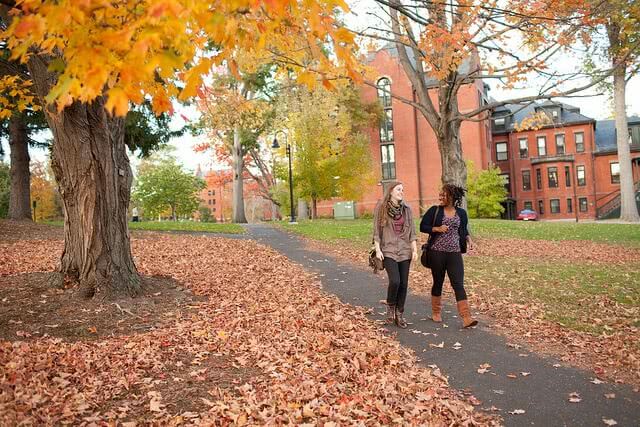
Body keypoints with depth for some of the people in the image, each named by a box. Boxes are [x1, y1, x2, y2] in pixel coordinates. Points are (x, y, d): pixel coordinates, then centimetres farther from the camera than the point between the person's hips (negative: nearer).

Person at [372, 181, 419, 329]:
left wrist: (415, 249, 1)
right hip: (388, 251, -4)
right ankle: (390, 306, 11)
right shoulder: (381, 208, 0)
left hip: (405, 251, 4)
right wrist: (377, 249, -8)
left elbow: (412, 231, 9)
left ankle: (400, 314, 18)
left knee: (404, 284, 3)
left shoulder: (406, 209, 9)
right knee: (395, 281, -17)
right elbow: (376, 230, -1)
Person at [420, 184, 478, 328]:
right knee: (438, 282, 10)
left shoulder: (461, 213, 7)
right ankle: (436, 312, 28)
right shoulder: (434, 210, 1)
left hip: (454, 253, 1)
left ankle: (466, 318, -9)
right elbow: (423, 226, 0)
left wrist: (469, 239, -1)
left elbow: (464, 230, 18)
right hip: (437, 252, -1)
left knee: (458, 284, -6)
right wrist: (437, 229, -15)